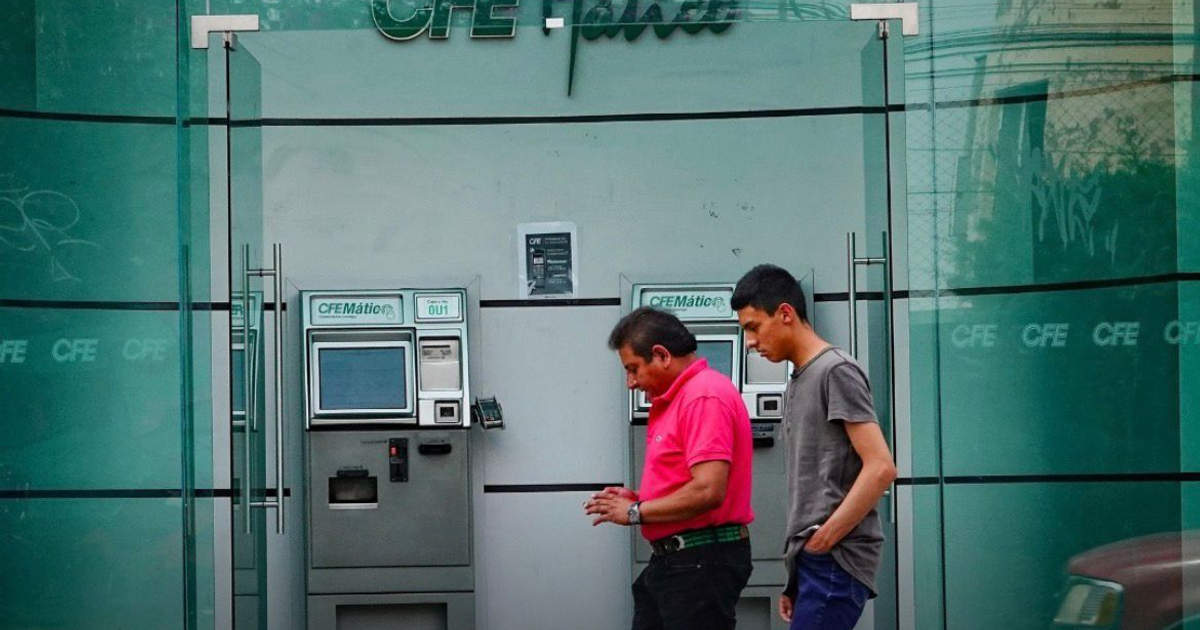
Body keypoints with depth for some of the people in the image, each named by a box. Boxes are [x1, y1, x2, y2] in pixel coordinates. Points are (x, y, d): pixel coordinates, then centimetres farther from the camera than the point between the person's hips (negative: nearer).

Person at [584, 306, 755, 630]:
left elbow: (708, 491, -25)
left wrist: (635, 512, -14)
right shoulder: (675, 399, 17)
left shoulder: (705, 396, -16)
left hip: (703, 563, -10)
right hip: (670, 561, 10)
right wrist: (638, 498, 6)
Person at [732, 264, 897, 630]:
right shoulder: (797, 384, 19)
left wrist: (822, 541, -15)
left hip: (834, 562, -9)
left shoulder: (836, 372, -7)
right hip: (811, 561, 9)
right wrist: (795, 579, 16)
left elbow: (880, 468, -15)